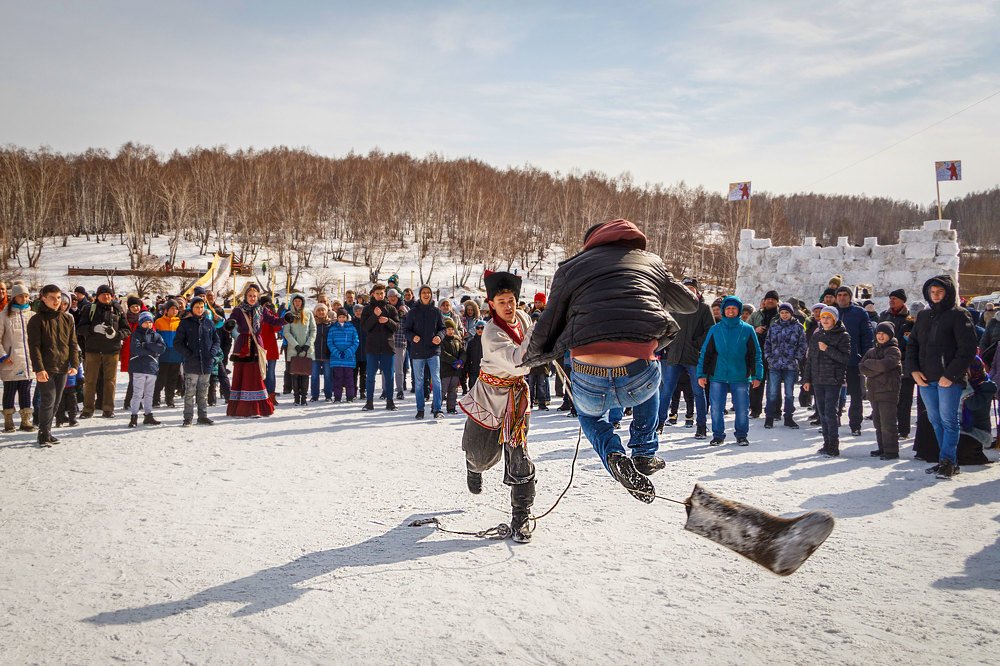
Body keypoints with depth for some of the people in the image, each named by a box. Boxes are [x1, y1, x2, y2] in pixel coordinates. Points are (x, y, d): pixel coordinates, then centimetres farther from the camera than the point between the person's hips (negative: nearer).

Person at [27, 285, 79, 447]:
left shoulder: (67, 319, 10)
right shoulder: (37, 320, -5)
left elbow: (73, 344, 11)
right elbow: (34, 347, -10)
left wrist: (74, 364, 2)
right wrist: (39, 369, -17)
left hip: (62, 368, 5)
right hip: (45, 369, -5)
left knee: (56, 401, 10)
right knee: (48, 401, -7)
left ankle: (47, 431, 22)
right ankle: (44, 434, 3)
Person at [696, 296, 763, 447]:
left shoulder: (748, 330, 3)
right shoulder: (715, 329, 4)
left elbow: (756, 354, 5)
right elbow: (705, 353, 5)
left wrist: (757, 375, 0)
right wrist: (701, 374, -1)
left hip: (741, 377, 0)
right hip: (718, 377, 1)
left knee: (742, 409, 4)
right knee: (716, 409, 3)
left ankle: (742, 435, 20)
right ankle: (718, 435, 17)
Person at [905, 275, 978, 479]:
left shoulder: (958, 315, -3)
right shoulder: (923, 316, 15)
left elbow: (968, 349, -10)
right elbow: (912, 344, 17)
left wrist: (950, 375, -15)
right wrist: (914, 370, 2)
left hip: (949, 379, -6)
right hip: (925, 378, 6)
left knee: (948, 420, -7)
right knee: (935, 420, 9)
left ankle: (948, 461, -3)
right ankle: (948, 461, 17)